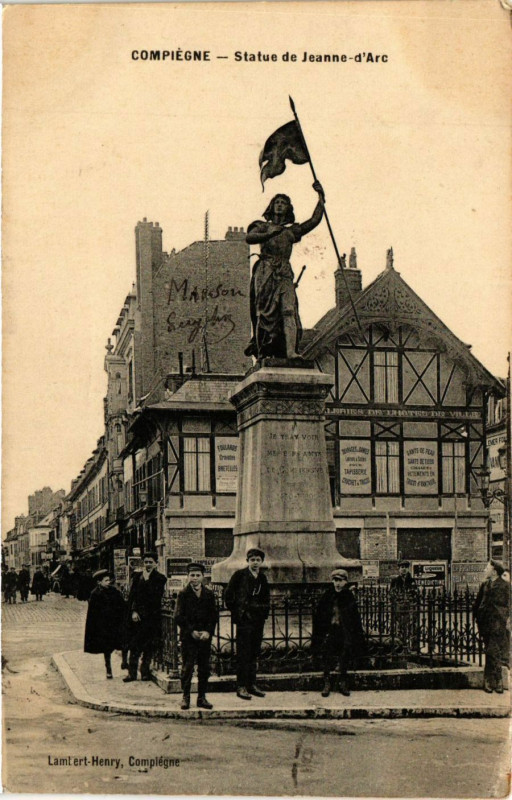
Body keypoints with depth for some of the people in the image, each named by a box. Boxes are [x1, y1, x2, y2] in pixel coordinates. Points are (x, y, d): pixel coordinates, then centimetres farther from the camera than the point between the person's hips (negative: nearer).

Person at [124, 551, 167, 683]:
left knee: (148, 647, 2)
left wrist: (147, 580, -9)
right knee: (134, 645, 1)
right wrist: (133, 612, -4)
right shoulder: (137, 577, 9)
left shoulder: (160, 578, 2)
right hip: (137, 616, 2)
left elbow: (156, 596, -9)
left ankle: (145, 672, 11)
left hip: (152, 616, -2)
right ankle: (132, 672, 6)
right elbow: (131, 596, 6)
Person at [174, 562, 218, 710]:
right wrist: (191, 631, -11)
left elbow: (214, 615, 7)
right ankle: (185, 698, 5)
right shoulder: (183, 594, 1)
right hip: (188, 637, -3)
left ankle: (202, 698, 12)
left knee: (204, 668, 4)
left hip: (205, 636, 3)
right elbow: (178, 616, -3)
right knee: (187, 668, -4)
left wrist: (208, 632, -7)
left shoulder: (209, 594, 9)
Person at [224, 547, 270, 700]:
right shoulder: (239, 575, -5)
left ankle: (252, 684, 18)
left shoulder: (262, 578, 12)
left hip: (258, 621, 6)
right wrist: (236, 612, -6)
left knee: (254, 653, 10)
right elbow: (228, 596, -4)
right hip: (244, 620, -6)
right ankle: (241, 686, -2)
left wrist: (264, 612, 11)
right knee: (243, 653, -6)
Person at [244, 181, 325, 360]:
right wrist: (270, 233, -14)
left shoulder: (292, 231, 25)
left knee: (289, 310, -16)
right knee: (264, 312, -11)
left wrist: (321, 196, 15)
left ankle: (290, 351, -29)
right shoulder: (263, 227, 17)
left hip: (284, 273, 2)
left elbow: (315, 220, 18)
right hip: (265, 272, -2)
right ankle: (261, 352, -9)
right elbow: (249, 238, -3)